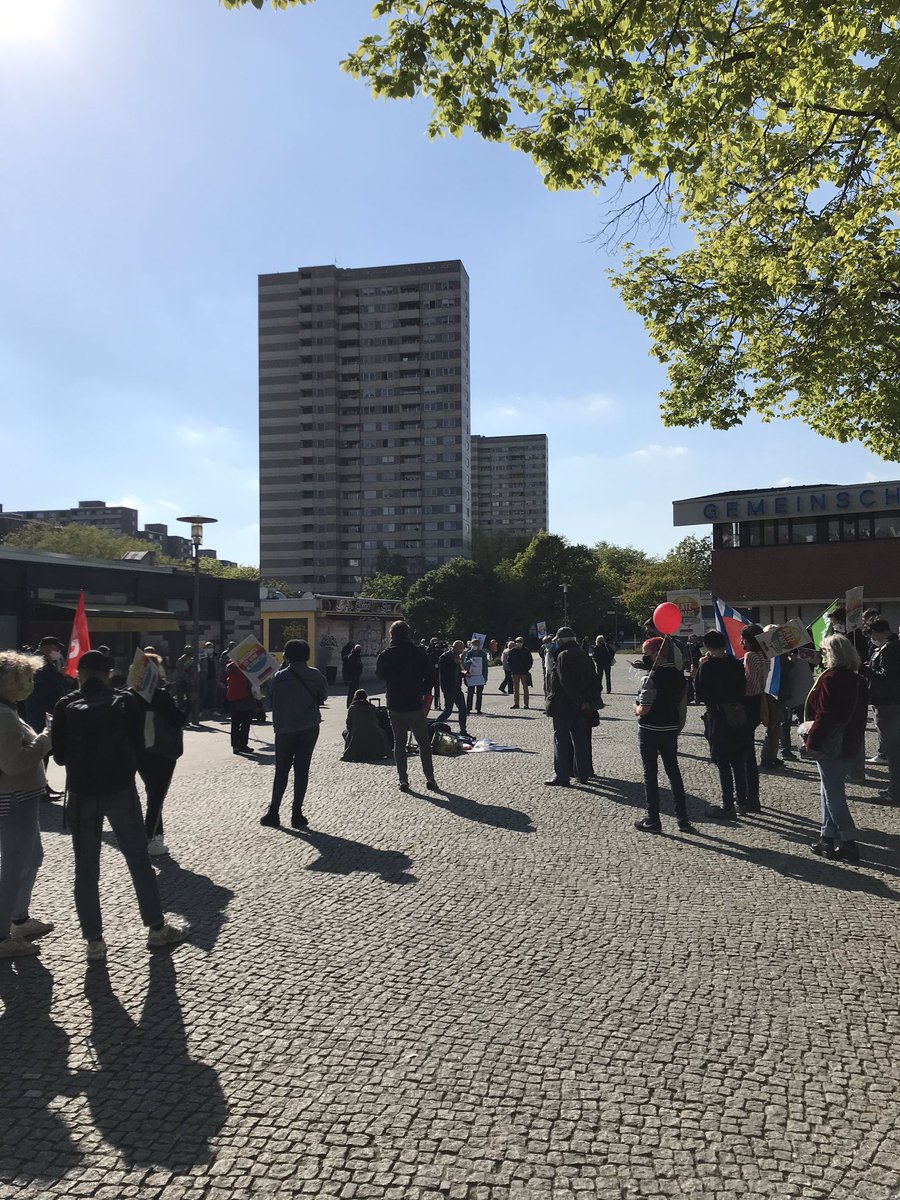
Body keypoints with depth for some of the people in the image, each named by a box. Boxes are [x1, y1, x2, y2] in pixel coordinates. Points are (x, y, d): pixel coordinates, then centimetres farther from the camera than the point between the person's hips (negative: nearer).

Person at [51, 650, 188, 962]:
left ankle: (94, 941, 11)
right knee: (139, 860, 11)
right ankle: (156, 928, 18)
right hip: (121, 789, 0)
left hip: (82, 793, 0)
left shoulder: (66, 707, -4)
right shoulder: (125, 702, -4)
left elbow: (59, 755, 2)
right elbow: (138, 746, 2)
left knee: (86, 868, 8)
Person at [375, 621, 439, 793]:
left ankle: (403, 779, 8)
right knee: (424, 742, 10)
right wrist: (425, 692, 11)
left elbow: (379, 674, 14)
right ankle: (429, 777, 7)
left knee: (399, 743, 11)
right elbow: (430, 677, -4)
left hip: (395, 706, 1)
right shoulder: (419, 652, -7)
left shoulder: (385, 655, -4)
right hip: (415, 705, -1)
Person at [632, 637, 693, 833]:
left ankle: (653, 821, 11)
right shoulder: (679, 675, 3)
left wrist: (636, 709, -1)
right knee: (674, 772, 14)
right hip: (670, 730, 6)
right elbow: (683, 706, 9)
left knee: (650, 774, 5)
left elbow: (644, 709, -23)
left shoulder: (651, 678, -19)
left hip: (650, 731, -6)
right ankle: (683, 819, 16)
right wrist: (679, 727, 19)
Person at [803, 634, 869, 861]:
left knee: (833, 794, -2)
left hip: (829, 744, -9)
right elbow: (860, 715, 14)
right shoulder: (859, 680, 8)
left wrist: (813, 741, -17)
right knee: (832, 790, 17)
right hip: (850, 744, 9)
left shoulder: (830, 678, -18)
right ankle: (828, 838, 22)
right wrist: (856, 740, 21)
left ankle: (848, 843, -1)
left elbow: (824, 715, -22)